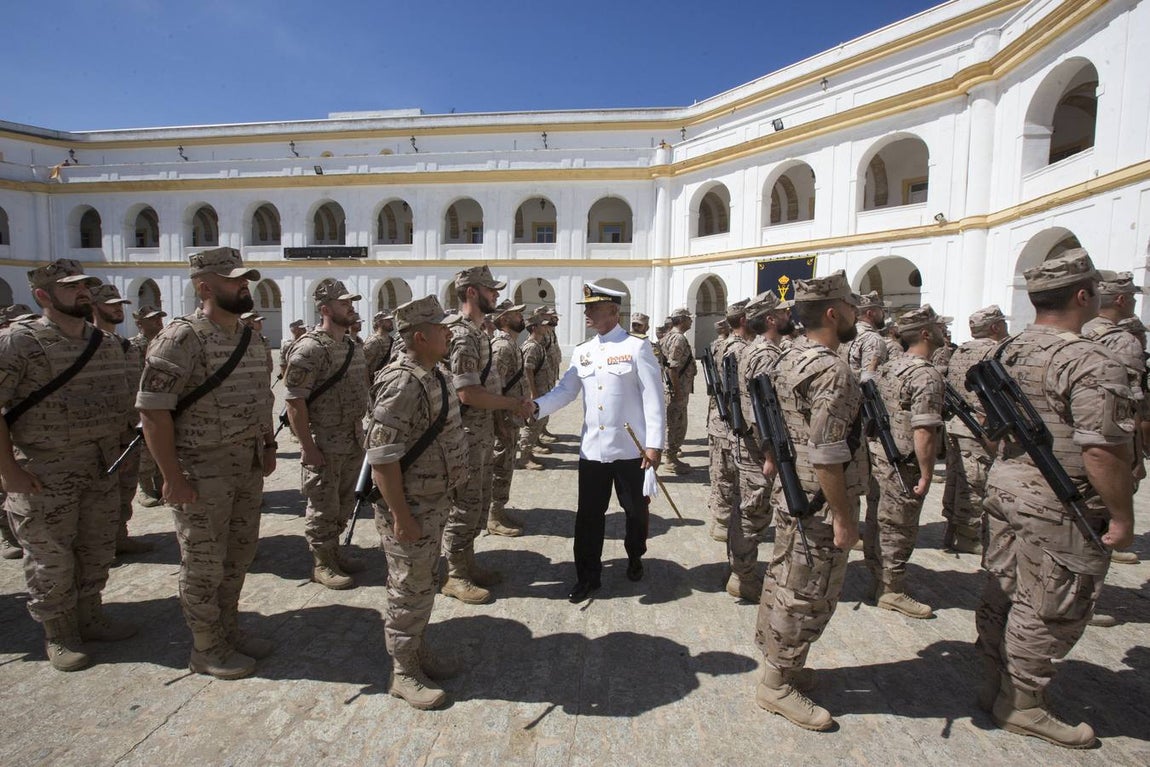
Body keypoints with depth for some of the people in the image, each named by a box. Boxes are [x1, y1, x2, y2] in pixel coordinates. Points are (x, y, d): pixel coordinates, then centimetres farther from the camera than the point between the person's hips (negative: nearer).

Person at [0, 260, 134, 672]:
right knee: (51, 558, 7)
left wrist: (120, 456, 11)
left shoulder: (107, 344, 7)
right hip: (44, 474, -5)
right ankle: (58, 634, 25)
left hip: (104, 468, 5)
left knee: (98, 550, 15)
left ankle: (90, 618, 32)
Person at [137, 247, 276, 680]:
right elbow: (152, 409, -20)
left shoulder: (252, 339, 8)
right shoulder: (181, 339, -17)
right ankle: (206, 648, 26)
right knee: (204, 565, 8)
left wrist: (268, 445, 11)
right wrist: (173, 477, -20)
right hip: (202, 473, -7)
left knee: (240, 554, 18)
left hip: (249, 468, 8)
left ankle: (228, 630, 37)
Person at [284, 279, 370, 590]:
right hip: (324, 446, -8)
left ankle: (334, 552, 34)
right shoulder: (309, 348, -16)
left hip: (353, 443, 8)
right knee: (323, 508, 6)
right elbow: (294, 401, -19)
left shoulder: (354, 346, 10)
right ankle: (322, 564, 21)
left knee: (344, 504, 18)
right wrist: (308, 447, -19)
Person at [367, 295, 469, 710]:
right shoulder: (402, 384, -24)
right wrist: (401, 516, -23)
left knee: (424, 583, 21)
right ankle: (404, 672, 24)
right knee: (410, 590, 6)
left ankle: (417, 649, 39)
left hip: (434, 501, 9)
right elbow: (382, 456, -26)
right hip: (409, 507, -9)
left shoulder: (433, 375, 7)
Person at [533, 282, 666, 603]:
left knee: (635, 509, 14)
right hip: (592, 448, 3)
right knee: (589, 513, 7)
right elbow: (565, 390, 2)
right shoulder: (581, 352, 8)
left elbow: (653, 398, -9)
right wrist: (537, 406, -17)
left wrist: (654, 443, -13)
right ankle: (587, 575, 21)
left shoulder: (637, 347, -6)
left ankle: (635, 558, 40)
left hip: (631, 448, -3)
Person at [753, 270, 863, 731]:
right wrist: (843, 517, -19)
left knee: (784, 583, 19)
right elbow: (827, 455, -25)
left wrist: (771, 459, 29)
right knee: (808, 595, 4)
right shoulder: (831, 371, -22)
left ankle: (778, 664, 35)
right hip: (819, 504, -9)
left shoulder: (790, 357, 8)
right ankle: (777, 684, 18)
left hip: (791, 495, 10)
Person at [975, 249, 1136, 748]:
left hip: (1004, 483, 8)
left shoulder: (1007, 351, 4)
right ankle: (1022, 705, 22)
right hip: (1058, 506, -8)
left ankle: (996, 684, 33)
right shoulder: (1093, 365, -20)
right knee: (1045, 611, 7)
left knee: (1001, 591, 17)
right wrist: (1122, 518, -12)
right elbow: (1104, 452, -23)